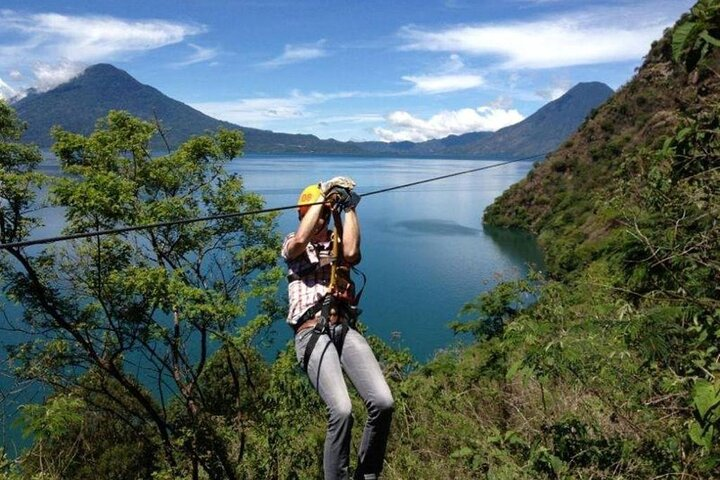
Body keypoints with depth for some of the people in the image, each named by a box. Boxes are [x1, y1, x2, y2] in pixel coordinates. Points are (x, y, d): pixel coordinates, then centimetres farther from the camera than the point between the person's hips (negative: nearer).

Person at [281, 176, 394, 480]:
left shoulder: (338, 244, 23)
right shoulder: (292, 245, 18)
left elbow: (351, 253, -3)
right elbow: (300, 242, -9)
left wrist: (349, 208, 3)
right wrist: (322, 196, -1)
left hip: (344, 330, 3)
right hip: (311, 333, -3)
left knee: (383, 402, -18)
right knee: (341, 410, -26)